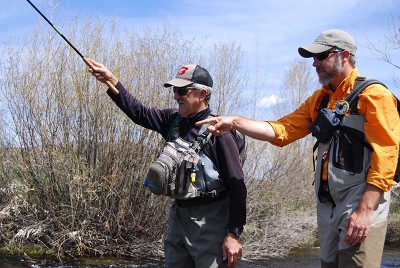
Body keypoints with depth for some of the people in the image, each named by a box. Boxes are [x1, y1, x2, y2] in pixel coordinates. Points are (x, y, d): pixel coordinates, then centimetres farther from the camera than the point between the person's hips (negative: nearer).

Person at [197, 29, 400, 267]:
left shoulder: (373, 95, -8)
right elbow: (282, 130, 9)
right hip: (327, 207, 8)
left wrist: (365, 210, -22)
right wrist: (235, 122, -4)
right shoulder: (319, 100, 16)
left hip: (361, 207, -7)